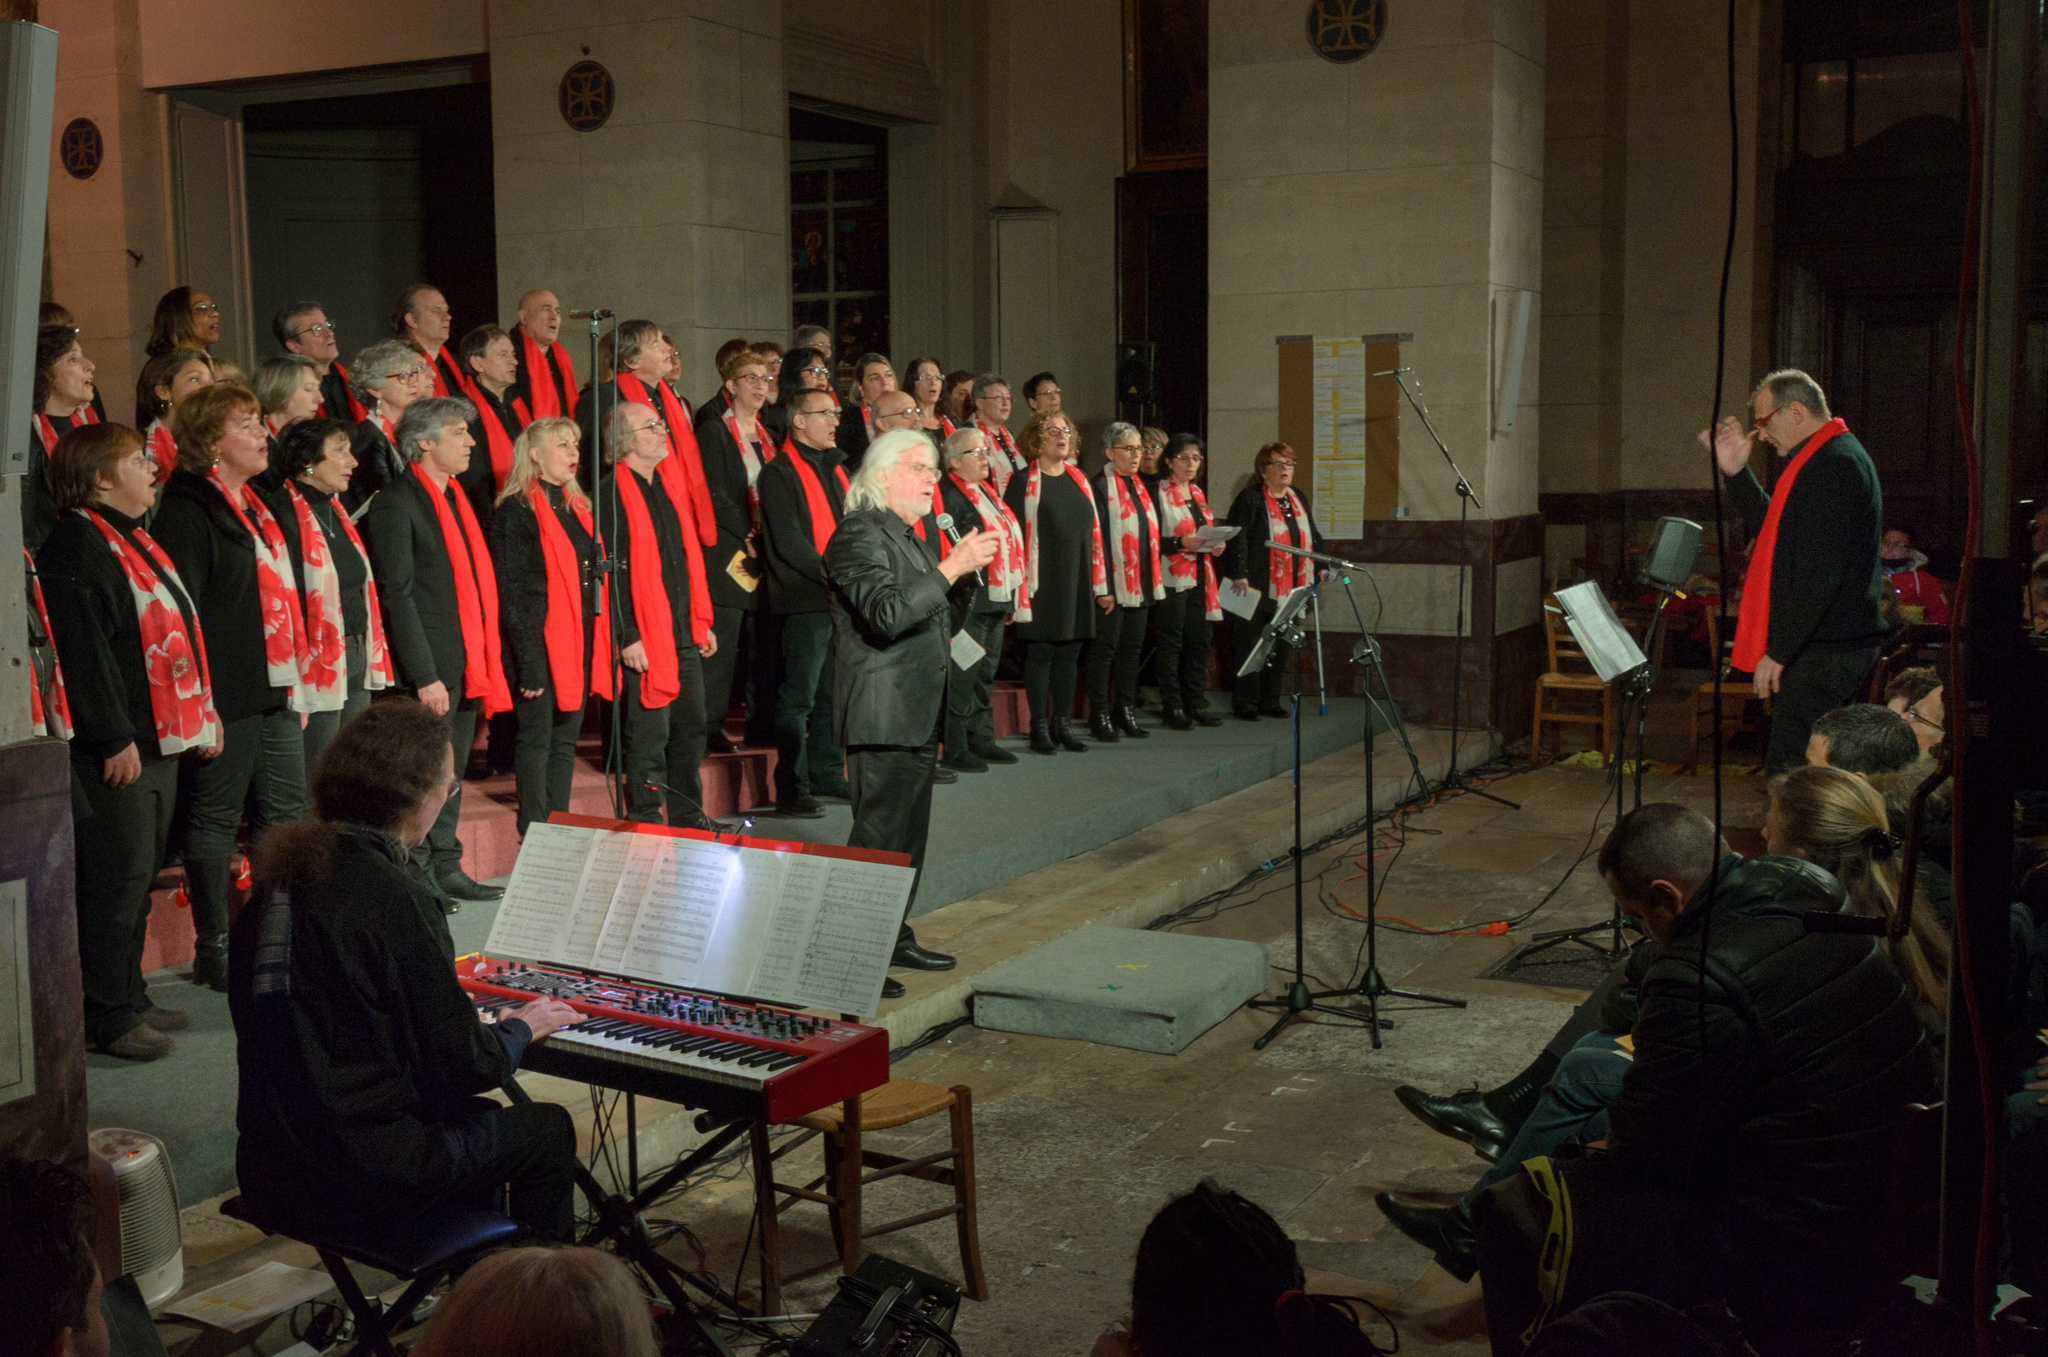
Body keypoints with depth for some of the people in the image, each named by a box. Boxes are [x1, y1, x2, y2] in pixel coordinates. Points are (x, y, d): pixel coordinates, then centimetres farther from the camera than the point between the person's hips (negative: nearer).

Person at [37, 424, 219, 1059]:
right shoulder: (76, 548, -14)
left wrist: (202, 712, 20)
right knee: (118, 877, -5)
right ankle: (108, 1017, 4)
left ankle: (129, 997, 26)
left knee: (140, 875, 15)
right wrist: (114, 738, -21)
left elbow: (176, 634, 22)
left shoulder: (131, 539, 18)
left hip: (159, 743, 10)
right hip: (117, 750, -10)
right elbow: (83, 651, -20)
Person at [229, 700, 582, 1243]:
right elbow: (464, 1069, -17)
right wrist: (520, 1029, 4)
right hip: (354, 1183, -8)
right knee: (549, 1131, 11)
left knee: (482, 1119, 29)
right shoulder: (393, 897, -21)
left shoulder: (284, 870, 3)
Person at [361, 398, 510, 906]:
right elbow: (397, 597, -15)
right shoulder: (396, 505, -12)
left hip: (468, 665, 8)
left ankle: (446, 870, 25)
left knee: (451, 773, 15)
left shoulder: (456, 497, 14)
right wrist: (424, 676, -18)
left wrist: (487, 658, 12)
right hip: (432, 668, -8)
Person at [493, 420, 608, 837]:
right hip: (540, 643, -7)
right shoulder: (516, 511, -9)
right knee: (537, 740, -1)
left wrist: (599, 649, 12)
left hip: (579, 643, 8)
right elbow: (511, 594, -13)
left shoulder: (577, 507, 15)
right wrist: (528, 661, -18)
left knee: (566, 740, 12)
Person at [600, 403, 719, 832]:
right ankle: (646, 825, 8)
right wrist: (627, 638, -18)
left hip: (685, 636, 8)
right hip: (645, 641, -8)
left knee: (691, 729, 14)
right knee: (649, 736, -3)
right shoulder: (611, 495, -10)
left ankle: (689, 818, 25)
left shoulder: (670, 487, 15)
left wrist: (702, 621, 19)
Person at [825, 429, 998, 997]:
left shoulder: (909, 536, 21)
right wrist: (950, 569, -26)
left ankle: (895, 935, 25)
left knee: (909, 829, 15)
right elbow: (888, 614, -27)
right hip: (883, 715, -10)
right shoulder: (859, 534, -13)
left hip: (918, 714, 10)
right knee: (878, 833, -9)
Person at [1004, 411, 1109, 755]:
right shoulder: (1024, 481, -2)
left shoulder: (1079, 480, 15)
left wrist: (1101, 586, 12)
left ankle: (1061, 725, 16)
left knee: (1069, 652, 7)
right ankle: (1039, 729, 6)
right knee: (1041, 652, -1)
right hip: (1042, 583, -5)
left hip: (1076, 584, 5)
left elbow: (1094, 533, 15)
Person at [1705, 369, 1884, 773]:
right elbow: (1776, 529, 25)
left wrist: (1778, 650, -21)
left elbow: (1820, 575, -22)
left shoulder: (1834, 465, -16)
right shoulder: (1829, 458, 18)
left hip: (1823, 652, -11)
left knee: (1788, 772, -11)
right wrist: (1735, 471, 16)